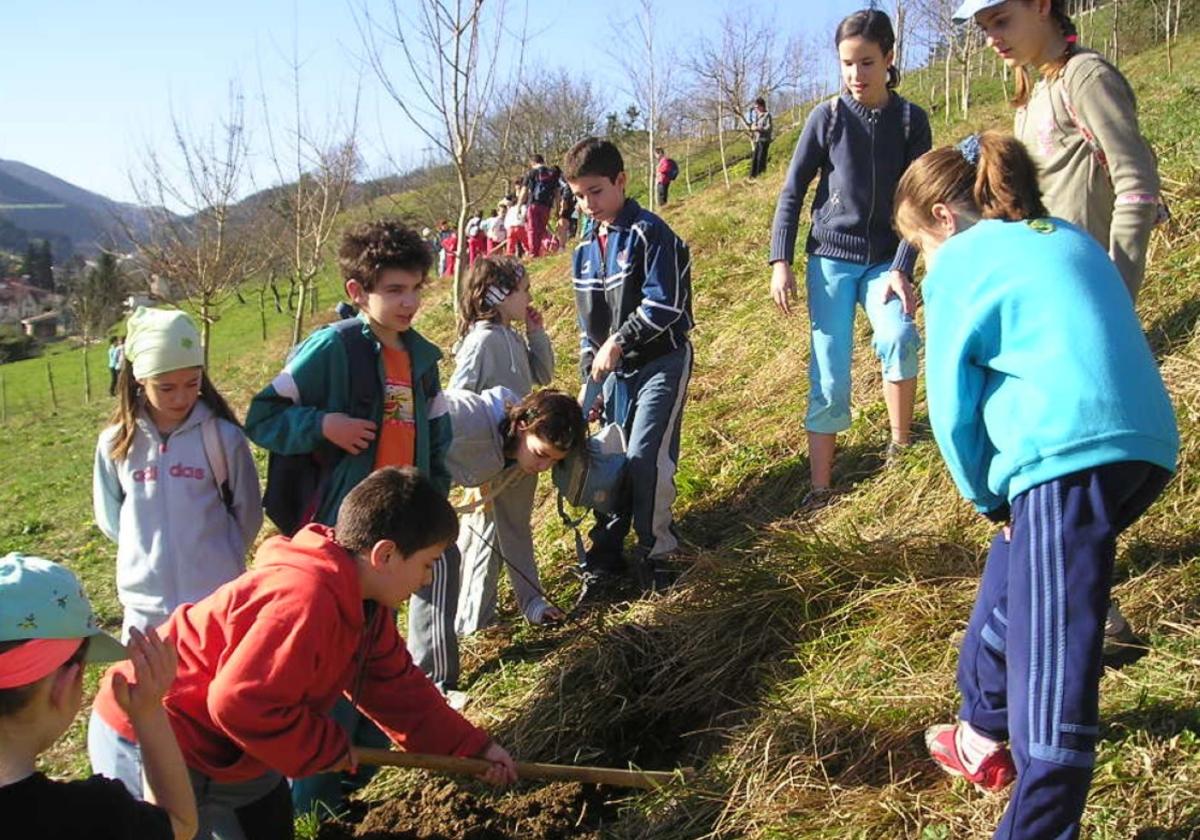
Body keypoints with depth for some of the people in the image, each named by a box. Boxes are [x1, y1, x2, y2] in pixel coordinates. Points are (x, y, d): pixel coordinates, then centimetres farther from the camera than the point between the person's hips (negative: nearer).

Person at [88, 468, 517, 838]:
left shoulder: (362, 600, 0)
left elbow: (396, 687, 8)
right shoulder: (304, 599, -34)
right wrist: (331, 748, -18)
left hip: (226, 740, 10)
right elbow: (242, 703, -33)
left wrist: (473, 747, 7)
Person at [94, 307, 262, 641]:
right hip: (145, 603, 2)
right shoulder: (116, 442, -1)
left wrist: (218, 557, 4)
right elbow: (109, 516, 10)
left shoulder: (223, 436, -7)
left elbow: (247, 512, 2)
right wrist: (150, 552, 6)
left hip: (217, 600, -2)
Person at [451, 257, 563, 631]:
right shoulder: (482, 340, -20)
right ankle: (471, 619, 18)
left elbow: (542, 376, 15)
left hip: (521, 453, 8)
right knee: (485, 535, 4)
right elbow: (457, 399, -22)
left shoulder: (514, 338, 6)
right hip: (491, 460, -8)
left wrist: (537, 334, 4)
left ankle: (530, 601, 33)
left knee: (516, 530, 20)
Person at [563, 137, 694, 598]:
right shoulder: (585, 251, 11)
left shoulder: (649, 233, -11)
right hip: (615, 370, 7)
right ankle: (605, 555, 18)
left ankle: (654, 551, 5)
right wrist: (589, 375, 11)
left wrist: (619, 342, -17)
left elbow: (665, 304, -19)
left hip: (661, 363, -7)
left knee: (646, 457, -15)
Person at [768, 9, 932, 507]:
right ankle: (820, 487, 1)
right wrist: (780, 262, -7)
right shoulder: (827, 118, -2)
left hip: (885, 261, 1)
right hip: (831, 259, -1)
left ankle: (900, 448, -9)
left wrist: (902, 268, -14)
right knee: (830, 379, -8)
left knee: (900, 338, -28)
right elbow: (792, 192, 1)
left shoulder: (911, 120, 0)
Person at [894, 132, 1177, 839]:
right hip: (1145, 446, 9)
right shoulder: (1072, 240, 25)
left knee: (1053, 657, -6)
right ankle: (984, 734, 42)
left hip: (1071, 458, -9)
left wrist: (986, 496, 16)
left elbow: (952, 404, 1)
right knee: (1011, 584, 26)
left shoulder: (960, 262, 3)